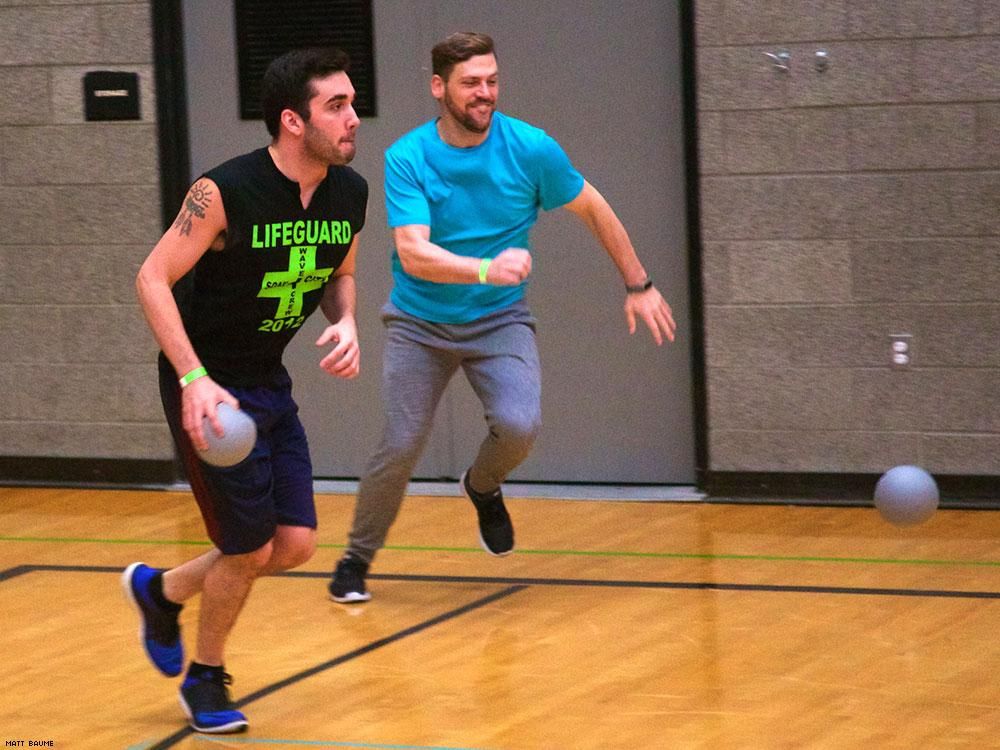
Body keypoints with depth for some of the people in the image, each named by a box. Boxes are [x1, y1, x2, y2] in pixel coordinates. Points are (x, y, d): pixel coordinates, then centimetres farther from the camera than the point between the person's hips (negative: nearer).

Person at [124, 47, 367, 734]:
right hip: (208, 387, -7)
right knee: (250, 549, -3)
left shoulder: (350, 193, -4)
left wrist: (346, 323, -8)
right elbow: (153, 279, -20)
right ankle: (205, 680, 23)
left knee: (296, 544, 5)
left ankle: (161, 589, 31)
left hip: (269, 381, 7)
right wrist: (194, 378, -28)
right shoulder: (226, 192, -24)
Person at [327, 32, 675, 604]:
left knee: (519, 426, -22)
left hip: (499, 320, 1)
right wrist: (486, 268, -43)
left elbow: (594, 210, 5)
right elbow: (414, 253, -26)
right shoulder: (407, 159, -15)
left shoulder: (530, 148, -11)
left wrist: (639, 284, 9)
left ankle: (483, 487, 15)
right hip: (420, 324, -1)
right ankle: (357, 558, 16)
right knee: (401, 446, -9)